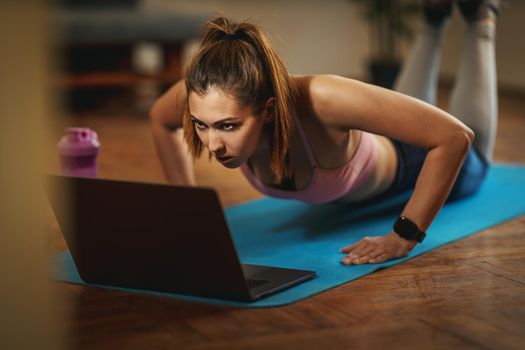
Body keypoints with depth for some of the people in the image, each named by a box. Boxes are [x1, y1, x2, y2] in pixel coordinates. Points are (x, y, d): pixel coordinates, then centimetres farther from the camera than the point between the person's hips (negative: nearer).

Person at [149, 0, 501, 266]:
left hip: (399, 164, -4)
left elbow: (454, 135, -45)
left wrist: (403, 238, -44)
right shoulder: (206, 97, -39)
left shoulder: (318, 98, -51)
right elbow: (160, 120, -13)